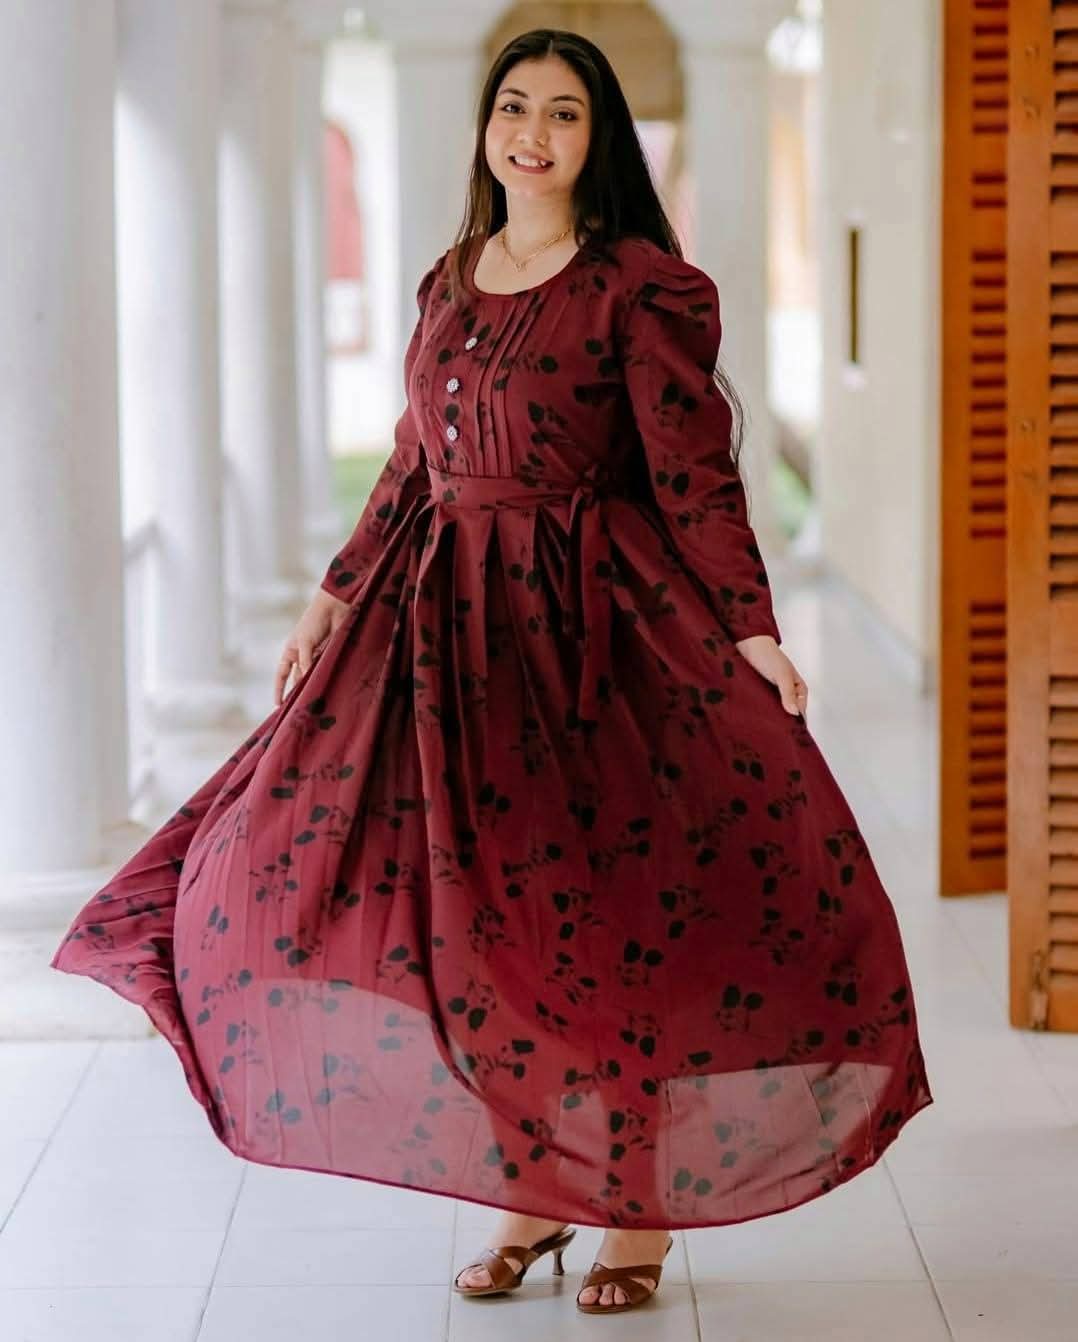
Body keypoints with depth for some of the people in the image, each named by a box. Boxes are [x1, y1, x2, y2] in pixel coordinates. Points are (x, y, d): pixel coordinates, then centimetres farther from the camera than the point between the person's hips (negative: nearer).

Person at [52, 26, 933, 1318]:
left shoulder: (643, 286, -5)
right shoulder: (449, 283, 13)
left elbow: (694, 474, -9)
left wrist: (750, 630, -17)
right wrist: (332, 600, 15)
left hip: (587, 624, -6)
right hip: (449, 623, 6)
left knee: (597, 906, -2)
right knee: (471, 906, 3)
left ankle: (634, 1207, 12)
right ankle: (532, 1192, 17)